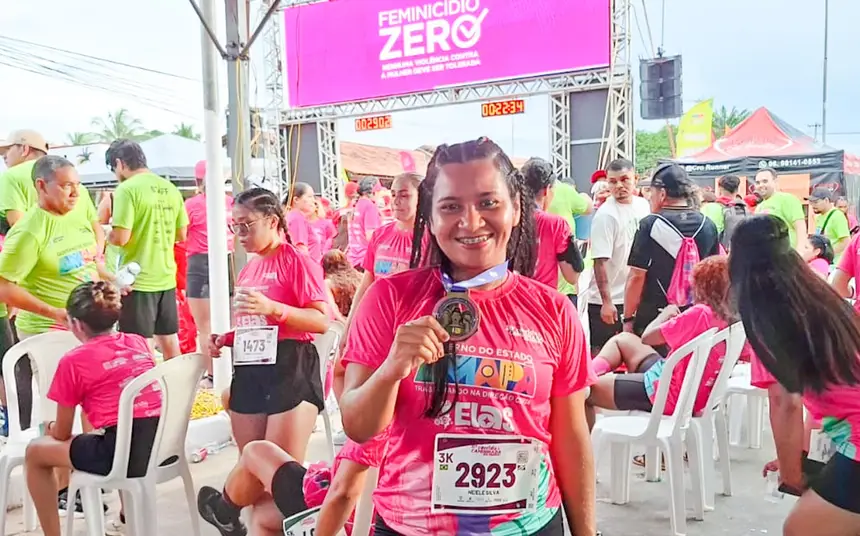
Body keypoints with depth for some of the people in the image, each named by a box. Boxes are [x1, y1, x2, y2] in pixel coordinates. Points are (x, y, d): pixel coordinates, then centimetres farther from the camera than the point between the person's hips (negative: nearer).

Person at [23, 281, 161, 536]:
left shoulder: (73, 361, -2)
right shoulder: (139, 342, 13)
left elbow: (62, 435, 8)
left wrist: (51, 429, 32)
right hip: (163, 445, 6)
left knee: (35, 452, 18)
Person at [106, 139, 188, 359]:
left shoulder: (127, 189, -12)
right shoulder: (170, 188, 7)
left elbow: (120, 238, -17)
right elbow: (181, 235, 11)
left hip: (138, 280, -6)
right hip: (166, 277, 6)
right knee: (169, 340, 16)